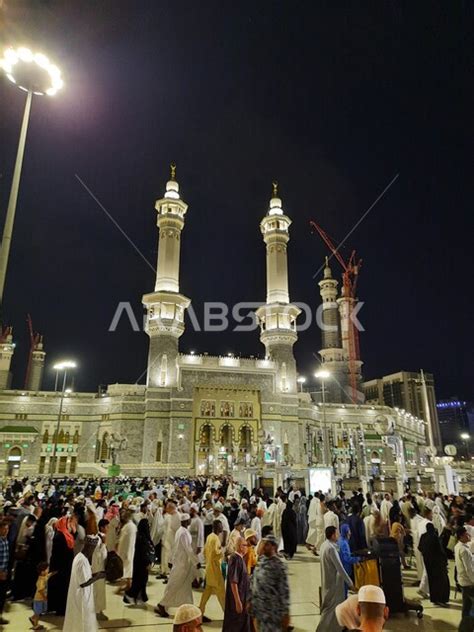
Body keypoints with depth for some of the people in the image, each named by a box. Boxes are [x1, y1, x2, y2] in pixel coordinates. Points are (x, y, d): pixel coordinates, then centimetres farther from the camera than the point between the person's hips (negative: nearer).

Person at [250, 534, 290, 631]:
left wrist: (285, 613, -14)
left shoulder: (279, 565, -15)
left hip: (272, 611, -6)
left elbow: (284, 590, -15)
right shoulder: (261, 561, 5)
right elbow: (253, 582, 13)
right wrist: (250, 600, 13)